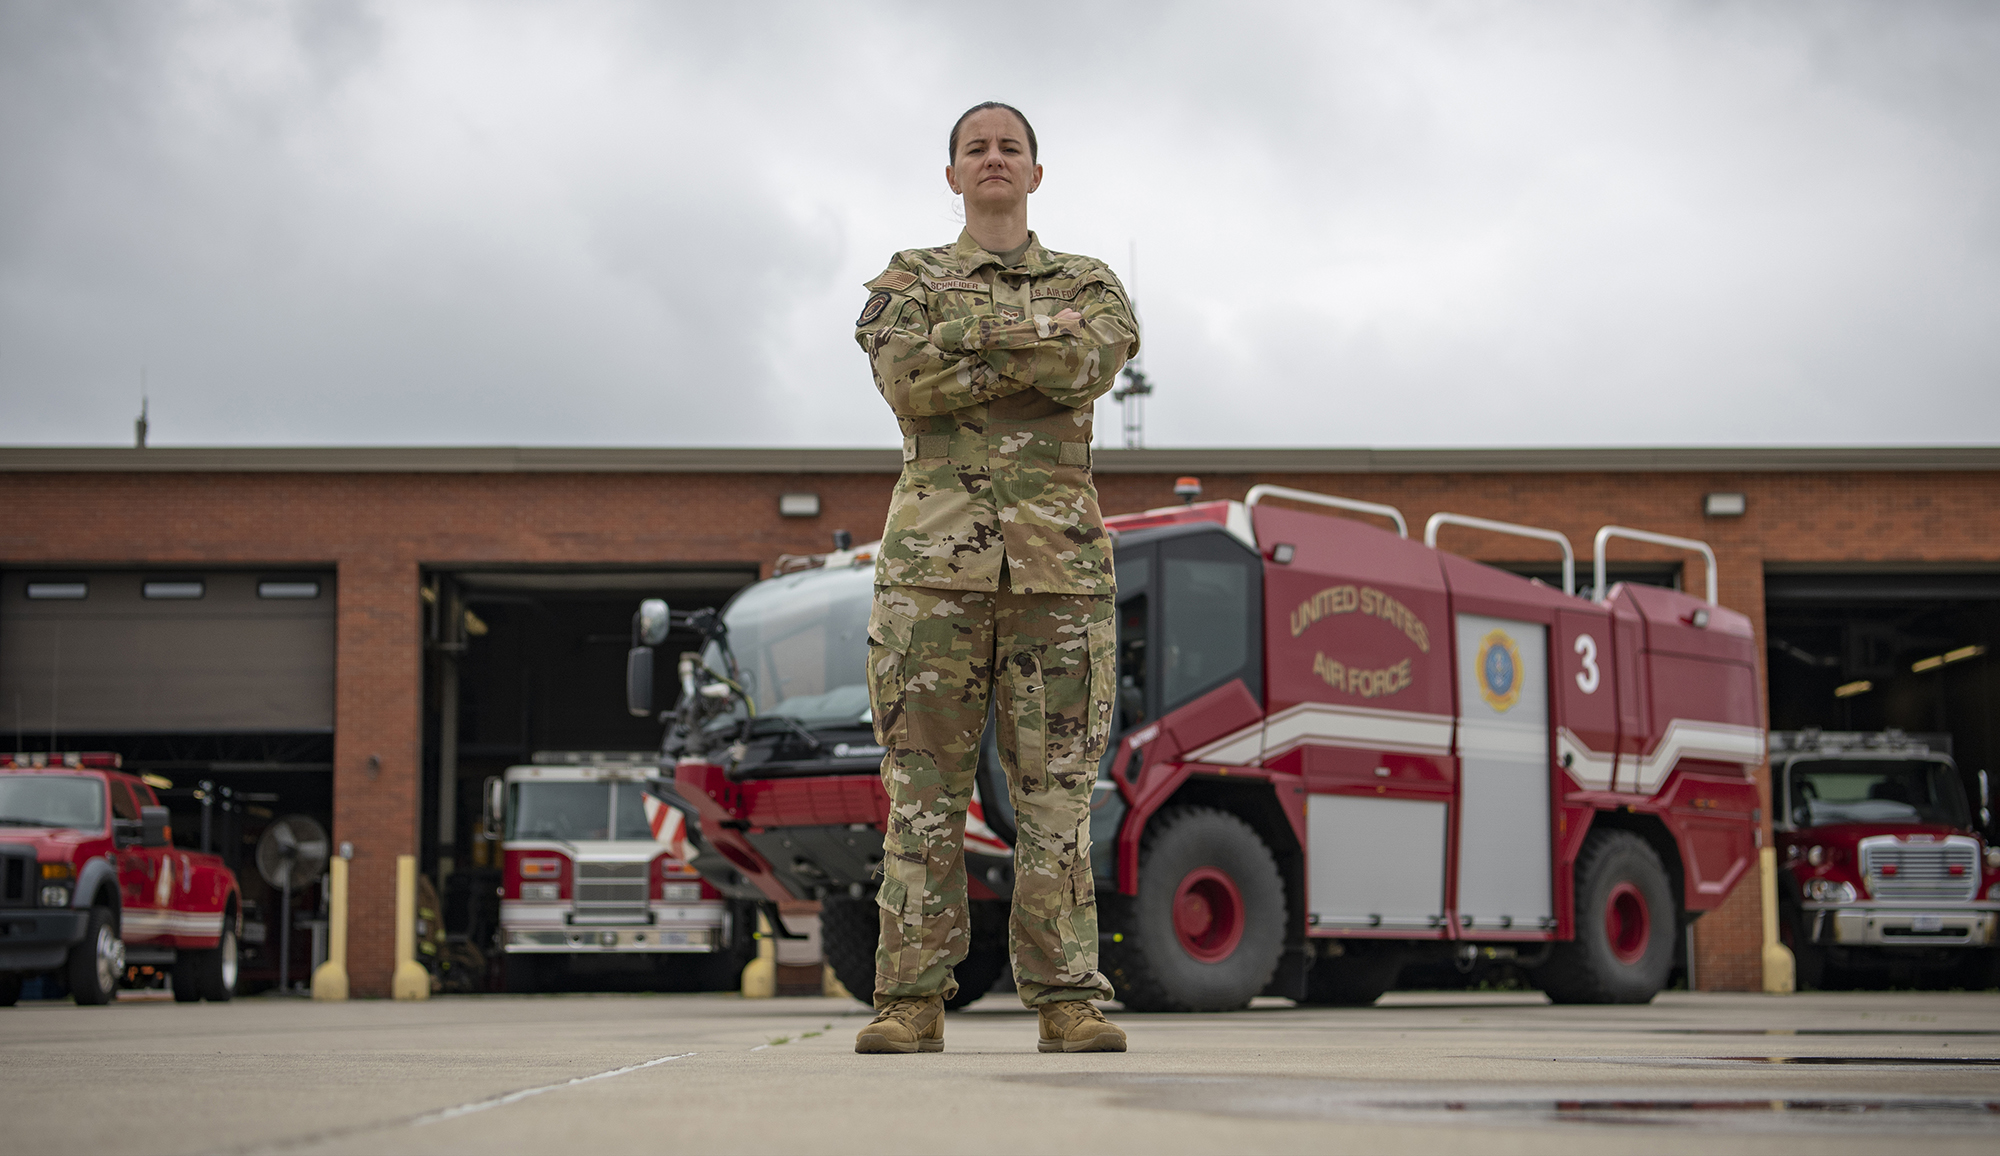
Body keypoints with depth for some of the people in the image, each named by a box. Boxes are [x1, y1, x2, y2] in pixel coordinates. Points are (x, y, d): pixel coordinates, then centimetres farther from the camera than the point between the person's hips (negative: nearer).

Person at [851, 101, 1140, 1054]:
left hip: (1060, 557, 1)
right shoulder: (909, 279, 14)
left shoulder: (1089, 285, 16)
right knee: (924, 786, -2)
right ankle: (912, 1003, 2)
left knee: (1056, 789, -1)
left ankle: (1067, 1001, 2)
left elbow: (1093, 363, -8)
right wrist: (1037, 346, -7)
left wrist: (968, 328, -7)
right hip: (934, 553, 0)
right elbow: (908, 382, -6)